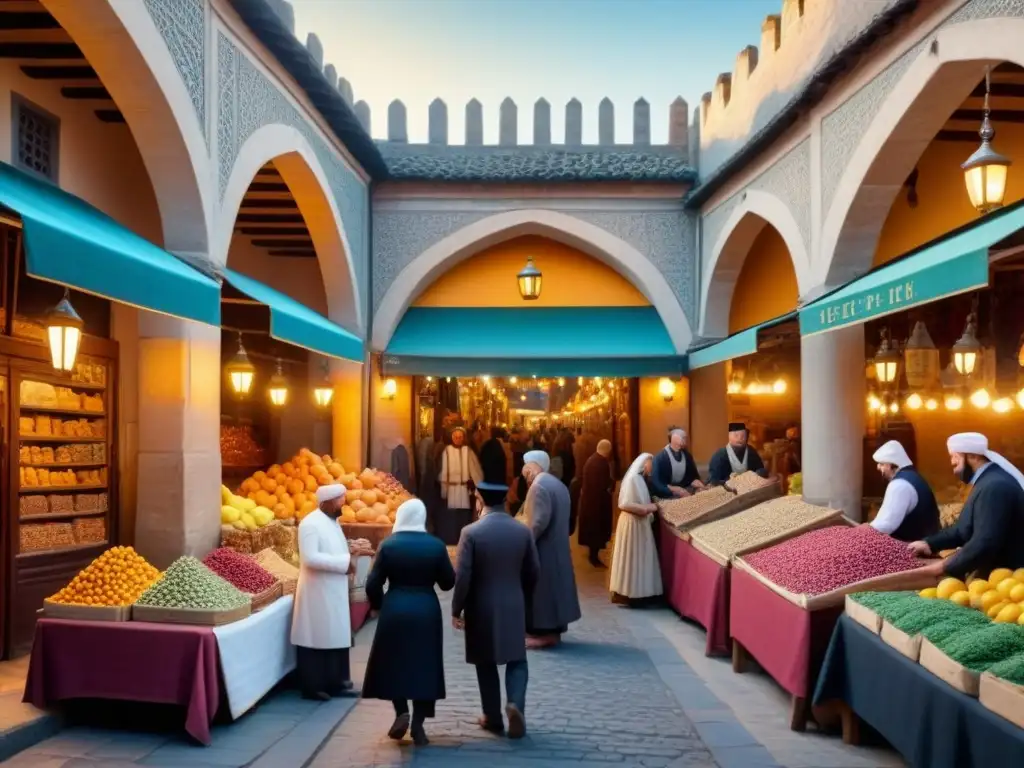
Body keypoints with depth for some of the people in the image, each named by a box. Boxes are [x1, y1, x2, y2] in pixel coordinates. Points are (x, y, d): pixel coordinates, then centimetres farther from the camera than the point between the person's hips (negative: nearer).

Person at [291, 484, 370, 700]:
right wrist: (344, 562, -22)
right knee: (316, 639, 0)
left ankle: (334, 683, 25)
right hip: (318, 593, -9)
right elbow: (310, 558, -25)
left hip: (335, 592, 9)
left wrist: (349, 556, 4)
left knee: (336, 638, 14)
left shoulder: (332, 522, 12)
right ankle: (313, 687, 10)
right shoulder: (310, 523, -17)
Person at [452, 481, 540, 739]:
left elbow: (462, 577, -14)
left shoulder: (471, 532, -13)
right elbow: (533, 572, 5)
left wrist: (456, 610, -2)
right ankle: (516, 704, -9)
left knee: (486, 663, 13)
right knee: (516, 660, 13)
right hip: (514, 607, 2)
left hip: (481, 609, -2)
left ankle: (493, 718, 20)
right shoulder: (523, 531, -2)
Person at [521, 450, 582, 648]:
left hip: (543, 547, -10)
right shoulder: (556, 483, 13)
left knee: (541, 588, -3)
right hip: (557, 545, 10)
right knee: (552, 585, 14)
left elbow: (540, 520, -25)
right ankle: (553, 630, 20)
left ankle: (545, 632, 1)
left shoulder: (538, 485, -18)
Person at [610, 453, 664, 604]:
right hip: (632, 523, -9)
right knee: (631, 558, -2)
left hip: (641, 522, 9)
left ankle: (636, 592, 17)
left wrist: (649, 508, 0)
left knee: (640, 558, 11)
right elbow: (625, 503, -22)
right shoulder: (632, 478, -16)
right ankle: (626, 593, 6)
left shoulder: (641, 478, 12)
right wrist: (646, 508, -18)